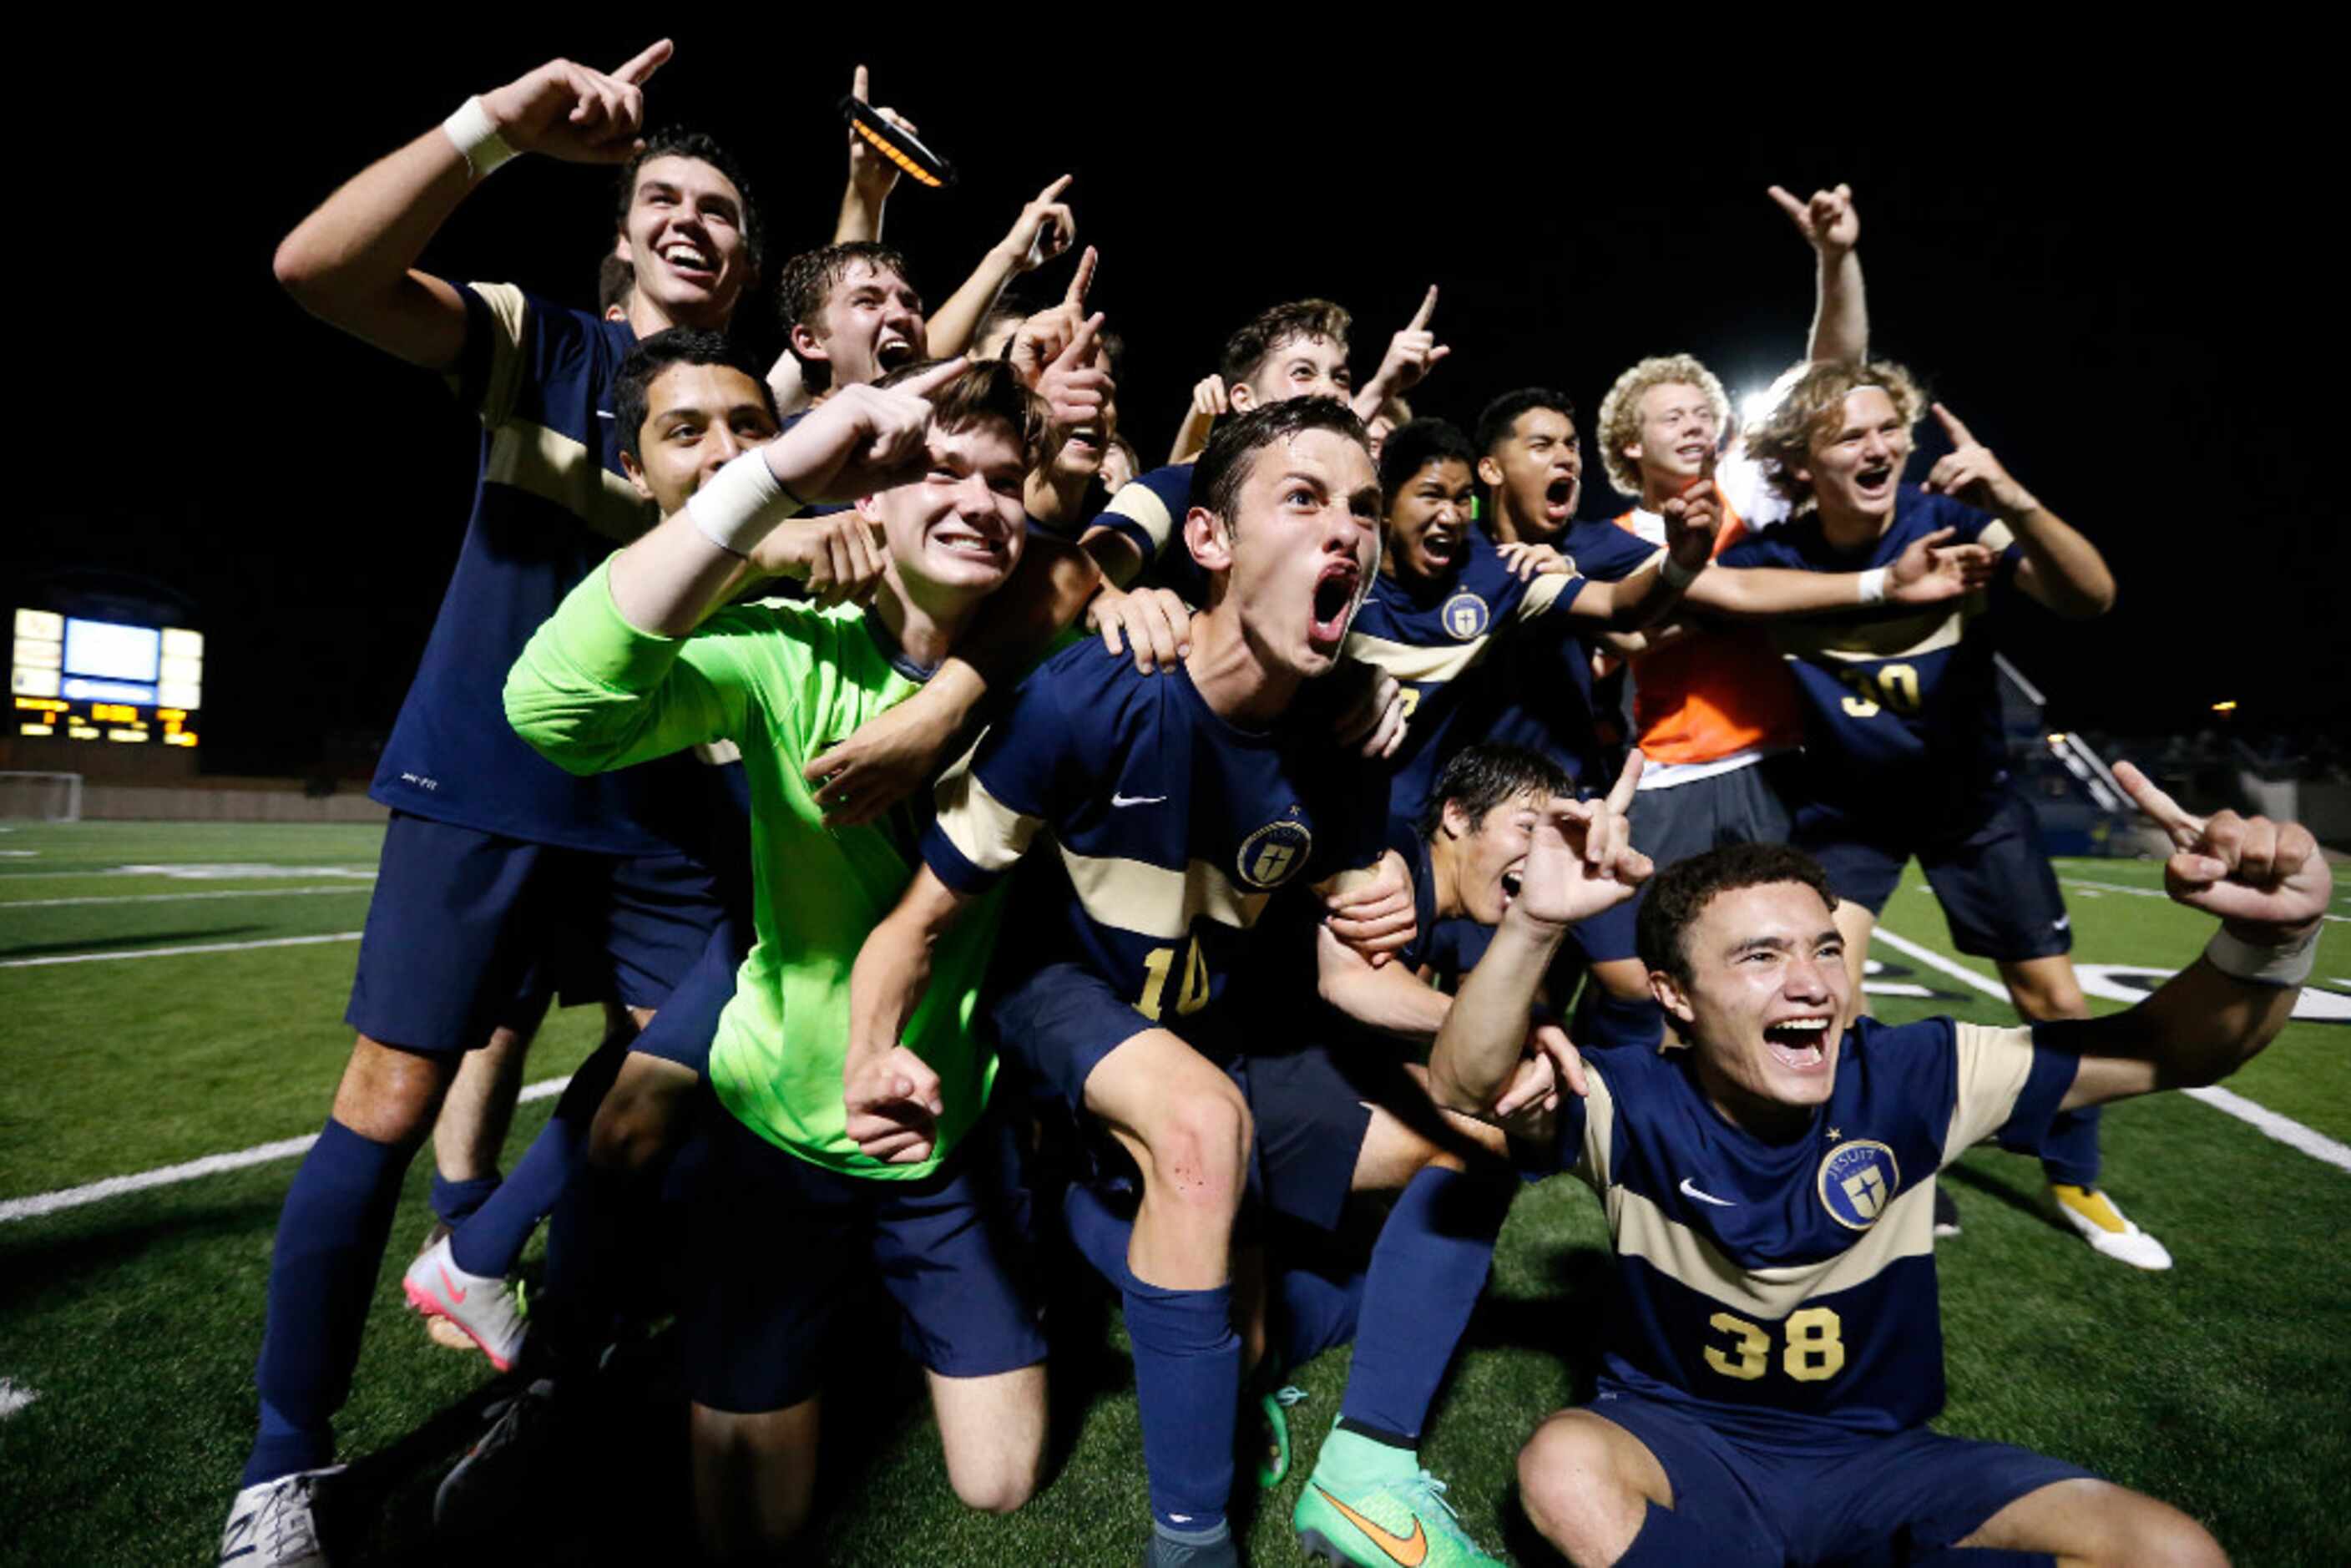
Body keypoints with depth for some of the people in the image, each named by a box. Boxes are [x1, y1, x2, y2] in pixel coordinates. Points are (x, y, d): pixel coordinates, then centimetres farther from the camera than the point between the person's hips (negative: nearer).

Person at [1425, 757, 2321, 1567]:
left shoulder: (1908, 1079, -13)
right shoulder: (1636, 1106, -20)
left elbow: (2161, 1053, -11)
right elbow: (1465, 1088, -38)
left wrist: (2268, 938, -32)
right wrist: (1533, 925, -55)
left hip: (1877, 1459, 4)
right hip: (1682, 1440, -3)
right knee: (1563, 1467, -35)